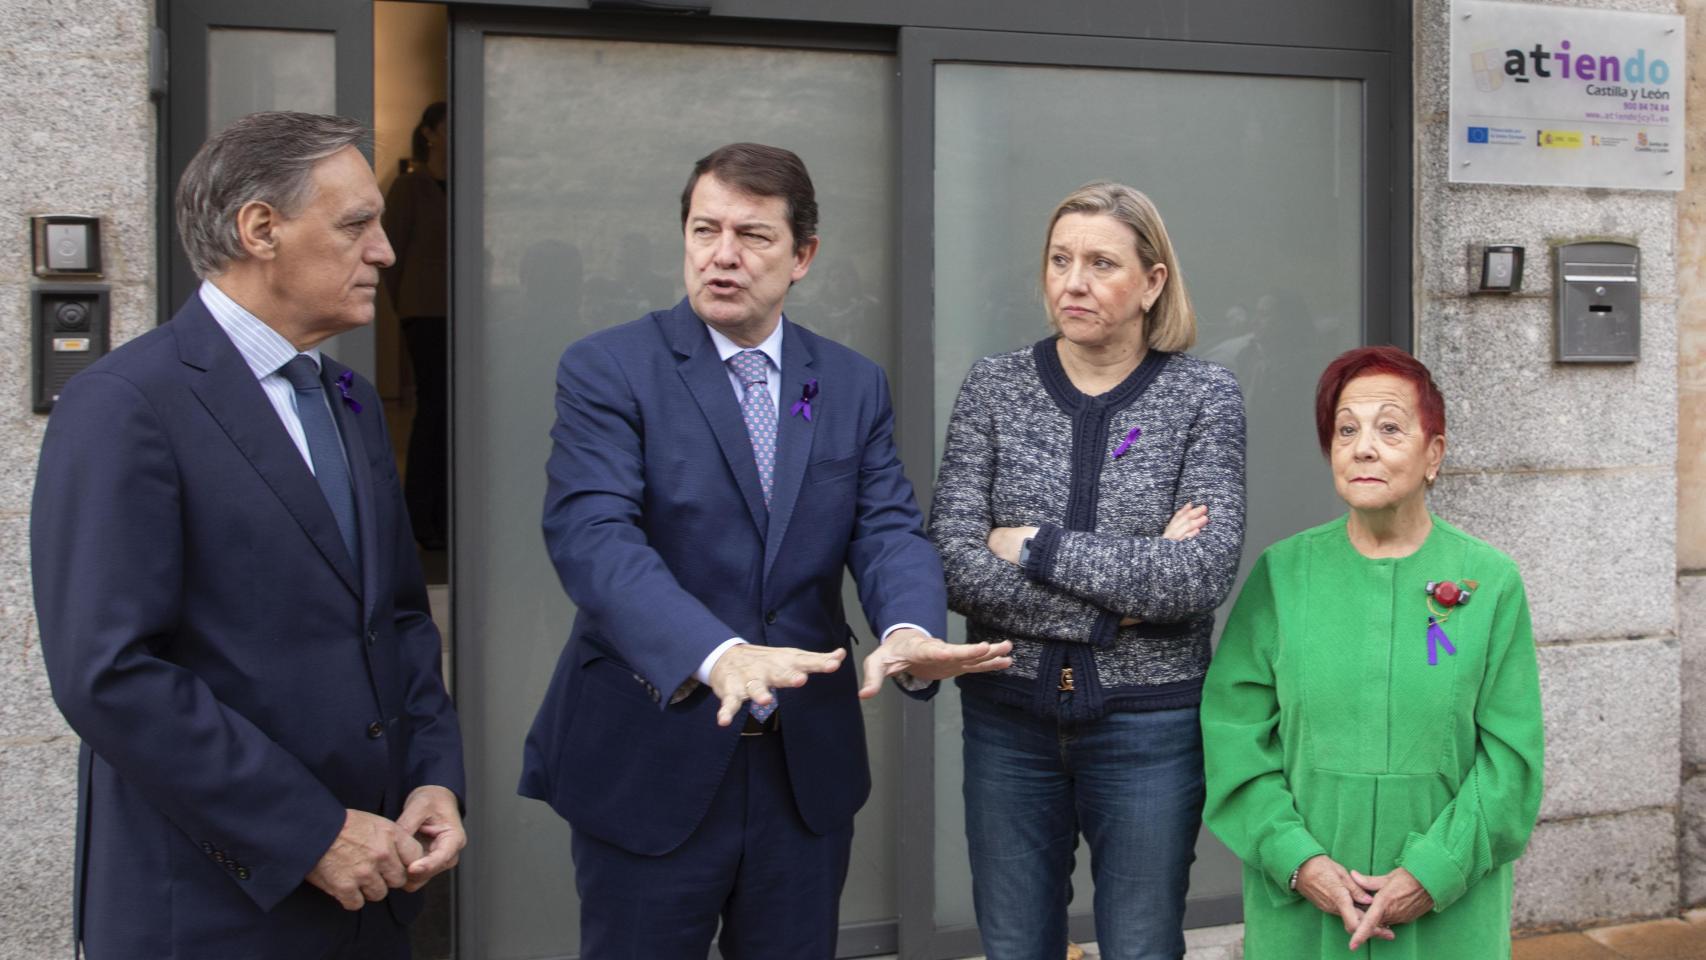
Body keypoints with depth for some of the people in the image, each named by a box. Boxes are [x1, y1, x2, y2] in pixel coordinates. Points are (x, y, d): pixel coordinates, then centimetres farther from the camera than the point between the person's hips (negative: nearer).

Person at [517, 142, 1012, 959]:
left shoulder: (855, 386, 7)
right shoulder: (606, 369, -7)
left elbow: (890, 532, -3)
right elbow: (591, 536, -20)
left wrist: (910, 632, -27)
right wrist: (716, 654, -37)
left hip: (808, 768, 4)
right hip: (647, 767, -3)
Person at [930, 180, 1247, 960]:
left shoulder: (1204, 396, -5)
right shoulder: (993, 386, -1)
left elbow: (1206, 574, -16)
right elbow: (955, 562, -11)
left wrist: (1036, 545, -15)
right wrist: (1126, 593, -16)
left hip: (1148, 720, -1)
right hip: (1009, 715, 2)